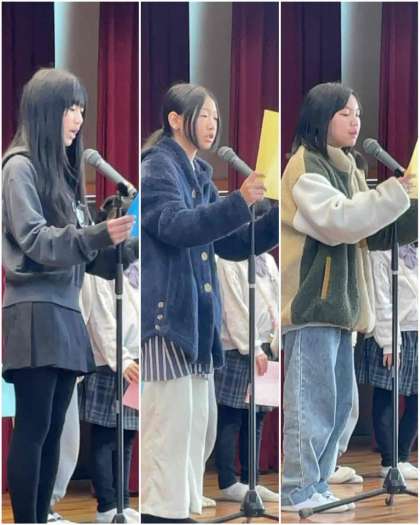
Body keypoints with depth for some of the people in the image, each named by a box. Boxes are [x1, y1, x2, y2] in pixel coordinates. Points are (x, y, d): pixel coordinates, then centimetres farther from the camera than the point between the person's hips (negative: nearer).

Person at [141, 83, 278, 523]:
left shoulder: (199, 175, 18)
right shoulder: (157, 167, -7)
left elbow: (230, 244, 18)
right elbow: (174, 225, -25)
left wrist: (277, 219, 3)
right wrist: (239, 202, -35)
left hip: (195, 318, 9)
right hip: (165, 314, -9)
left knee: (194, 424, 10)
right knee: (169, 423, -10)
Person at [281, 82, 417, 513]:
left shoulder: (347, 169, 17)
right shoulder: (306, 167, -9)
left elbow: (369, 231, 13)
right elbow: (338, 220, -22)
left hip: (338, 301, 9)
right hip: (311, 300, -9)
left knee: (338, 402, 10)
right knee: (311, 400, -8)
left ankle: (315, 485, 16)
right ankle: (297, 489, -3)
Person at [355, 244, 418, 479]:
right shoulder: (381, 253, -7)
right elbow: (381, 300, -11)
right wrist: (388, 343, -14)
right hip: (389, 336, -6)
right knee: (384, 400, 1)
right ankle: (389, 462, 7)